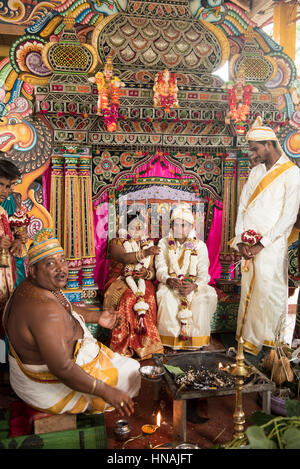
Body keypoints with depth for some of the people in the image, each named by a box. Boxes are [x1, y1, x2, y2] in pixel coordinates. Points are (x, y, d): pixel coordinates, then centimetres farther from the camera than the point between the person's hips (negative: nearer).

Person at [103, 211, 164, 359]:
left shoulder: (148, 245, 15)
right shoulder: (116, 242, 2)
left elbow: (152, 271, 11)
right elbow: (124, 258, -22)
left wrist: (146, 273, -13)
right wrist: (144, 253, -34)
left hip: (142, 281, 3)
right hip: (120, 280, -3)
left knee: (149, 297, -28)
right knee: (128, 298, -33)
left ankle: (145, 344, -21)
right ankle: (124, 347, -24)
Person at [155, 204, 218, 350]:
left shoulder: (199, 246, 1)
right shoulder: (164, 244, 4)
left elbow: (203, 273, -8)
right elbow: (160, 269, -6)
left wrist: (194, 285, -30)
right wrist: (169, 280, -30)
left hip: (194, 285, 1)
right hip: (170, 285, 0)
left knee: (209, 294, -29)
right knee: (165, 296, -34)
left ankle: (195, 336, -15)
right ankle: (172, 337, -19)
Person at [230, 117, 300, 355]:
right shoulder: (256, 171, 16)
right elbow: (242, 207, 11)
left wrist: (262, 243, -13)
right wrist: (241, 239, -1)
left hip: (272, 245, -6)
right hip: (249, 244, 6)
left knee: (269, 293, -5)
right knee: (249, 290, 9)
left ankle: (269, 343, 10)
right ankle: (248, 339, 20)